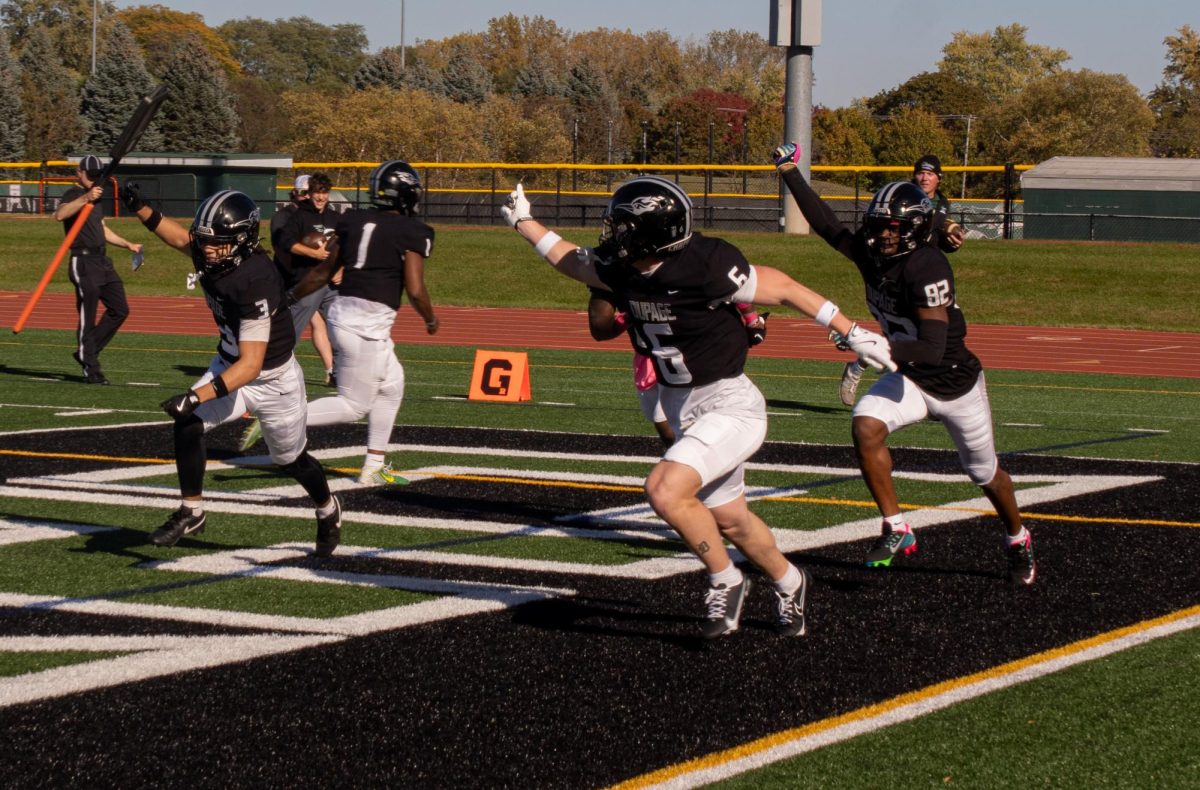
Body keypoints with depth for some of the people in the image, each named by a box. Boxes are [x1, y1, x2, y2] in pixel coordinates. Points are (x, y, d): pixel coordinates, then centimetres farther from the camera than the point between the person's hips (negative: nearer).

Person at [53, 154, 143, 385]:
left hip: (103, 261, 9)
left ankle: (86, 353, 18)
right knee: (87, 316, -6)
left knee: (120, 310, 9)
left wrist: (128, 244, 31)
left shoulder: (96, 197, 19)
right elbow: (60, 214, -31)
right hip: (84, 262, -9)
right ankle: (91, 369, 0)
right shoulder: (73, 194, -9)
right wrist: (85, 198, -41)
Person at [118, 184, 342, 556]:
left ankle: (328, 511, 46)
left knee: (292, 459, 15)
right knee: (187, 425, -18)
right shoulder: (212, 256, -16)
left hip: (273, 380, -6)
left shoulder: (256, 282, -38)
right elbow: (181, 237, 10)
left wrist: (198, 396, -46)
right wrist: (139, 208, -5)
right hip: (229, 364, 6)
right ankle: (191, 513, -2)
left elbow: (250, 365, -38)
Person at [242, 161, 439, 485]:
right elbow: (415, 290, -13)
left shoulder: (355, 221, 10)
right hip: (369, 324, -8)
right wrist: (431, 320, 6)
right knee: (353, 405, 2)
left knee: (390, 386, 22)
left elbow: (324, 271, 15)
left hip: (343, 310, 8)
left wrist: (289, 298, 27)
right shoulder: (412, 233, -10)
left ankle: (375, 465, 24)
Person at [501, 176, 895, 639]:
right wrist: (523, 222, 25)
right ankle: (788, 584, 44)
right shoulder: (620, 270, -5)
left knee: (665, 491, -24)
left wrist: (852, 333, -9)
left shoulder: (706, 266, -25)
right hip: (680, 406, 8)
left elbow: (783, 289, -15)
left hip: (728, 404, -8)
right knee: (728, 519, 18)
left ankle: (725, 581, -2)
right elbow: (571, 260, 17)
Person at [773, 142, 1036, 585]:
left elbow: (933, 348, -37)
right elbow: (828, 227, 5)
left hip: (956, 382, -5)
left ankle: (1018, 541, 45)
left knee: (985, 474, 14)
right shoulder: (872, 254, -10)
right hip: (910, 379, 5)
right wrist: (790, 173, 3)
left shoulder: (926, 268, -31)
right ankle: (895, 530, -11)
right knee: (866, 426, -24)